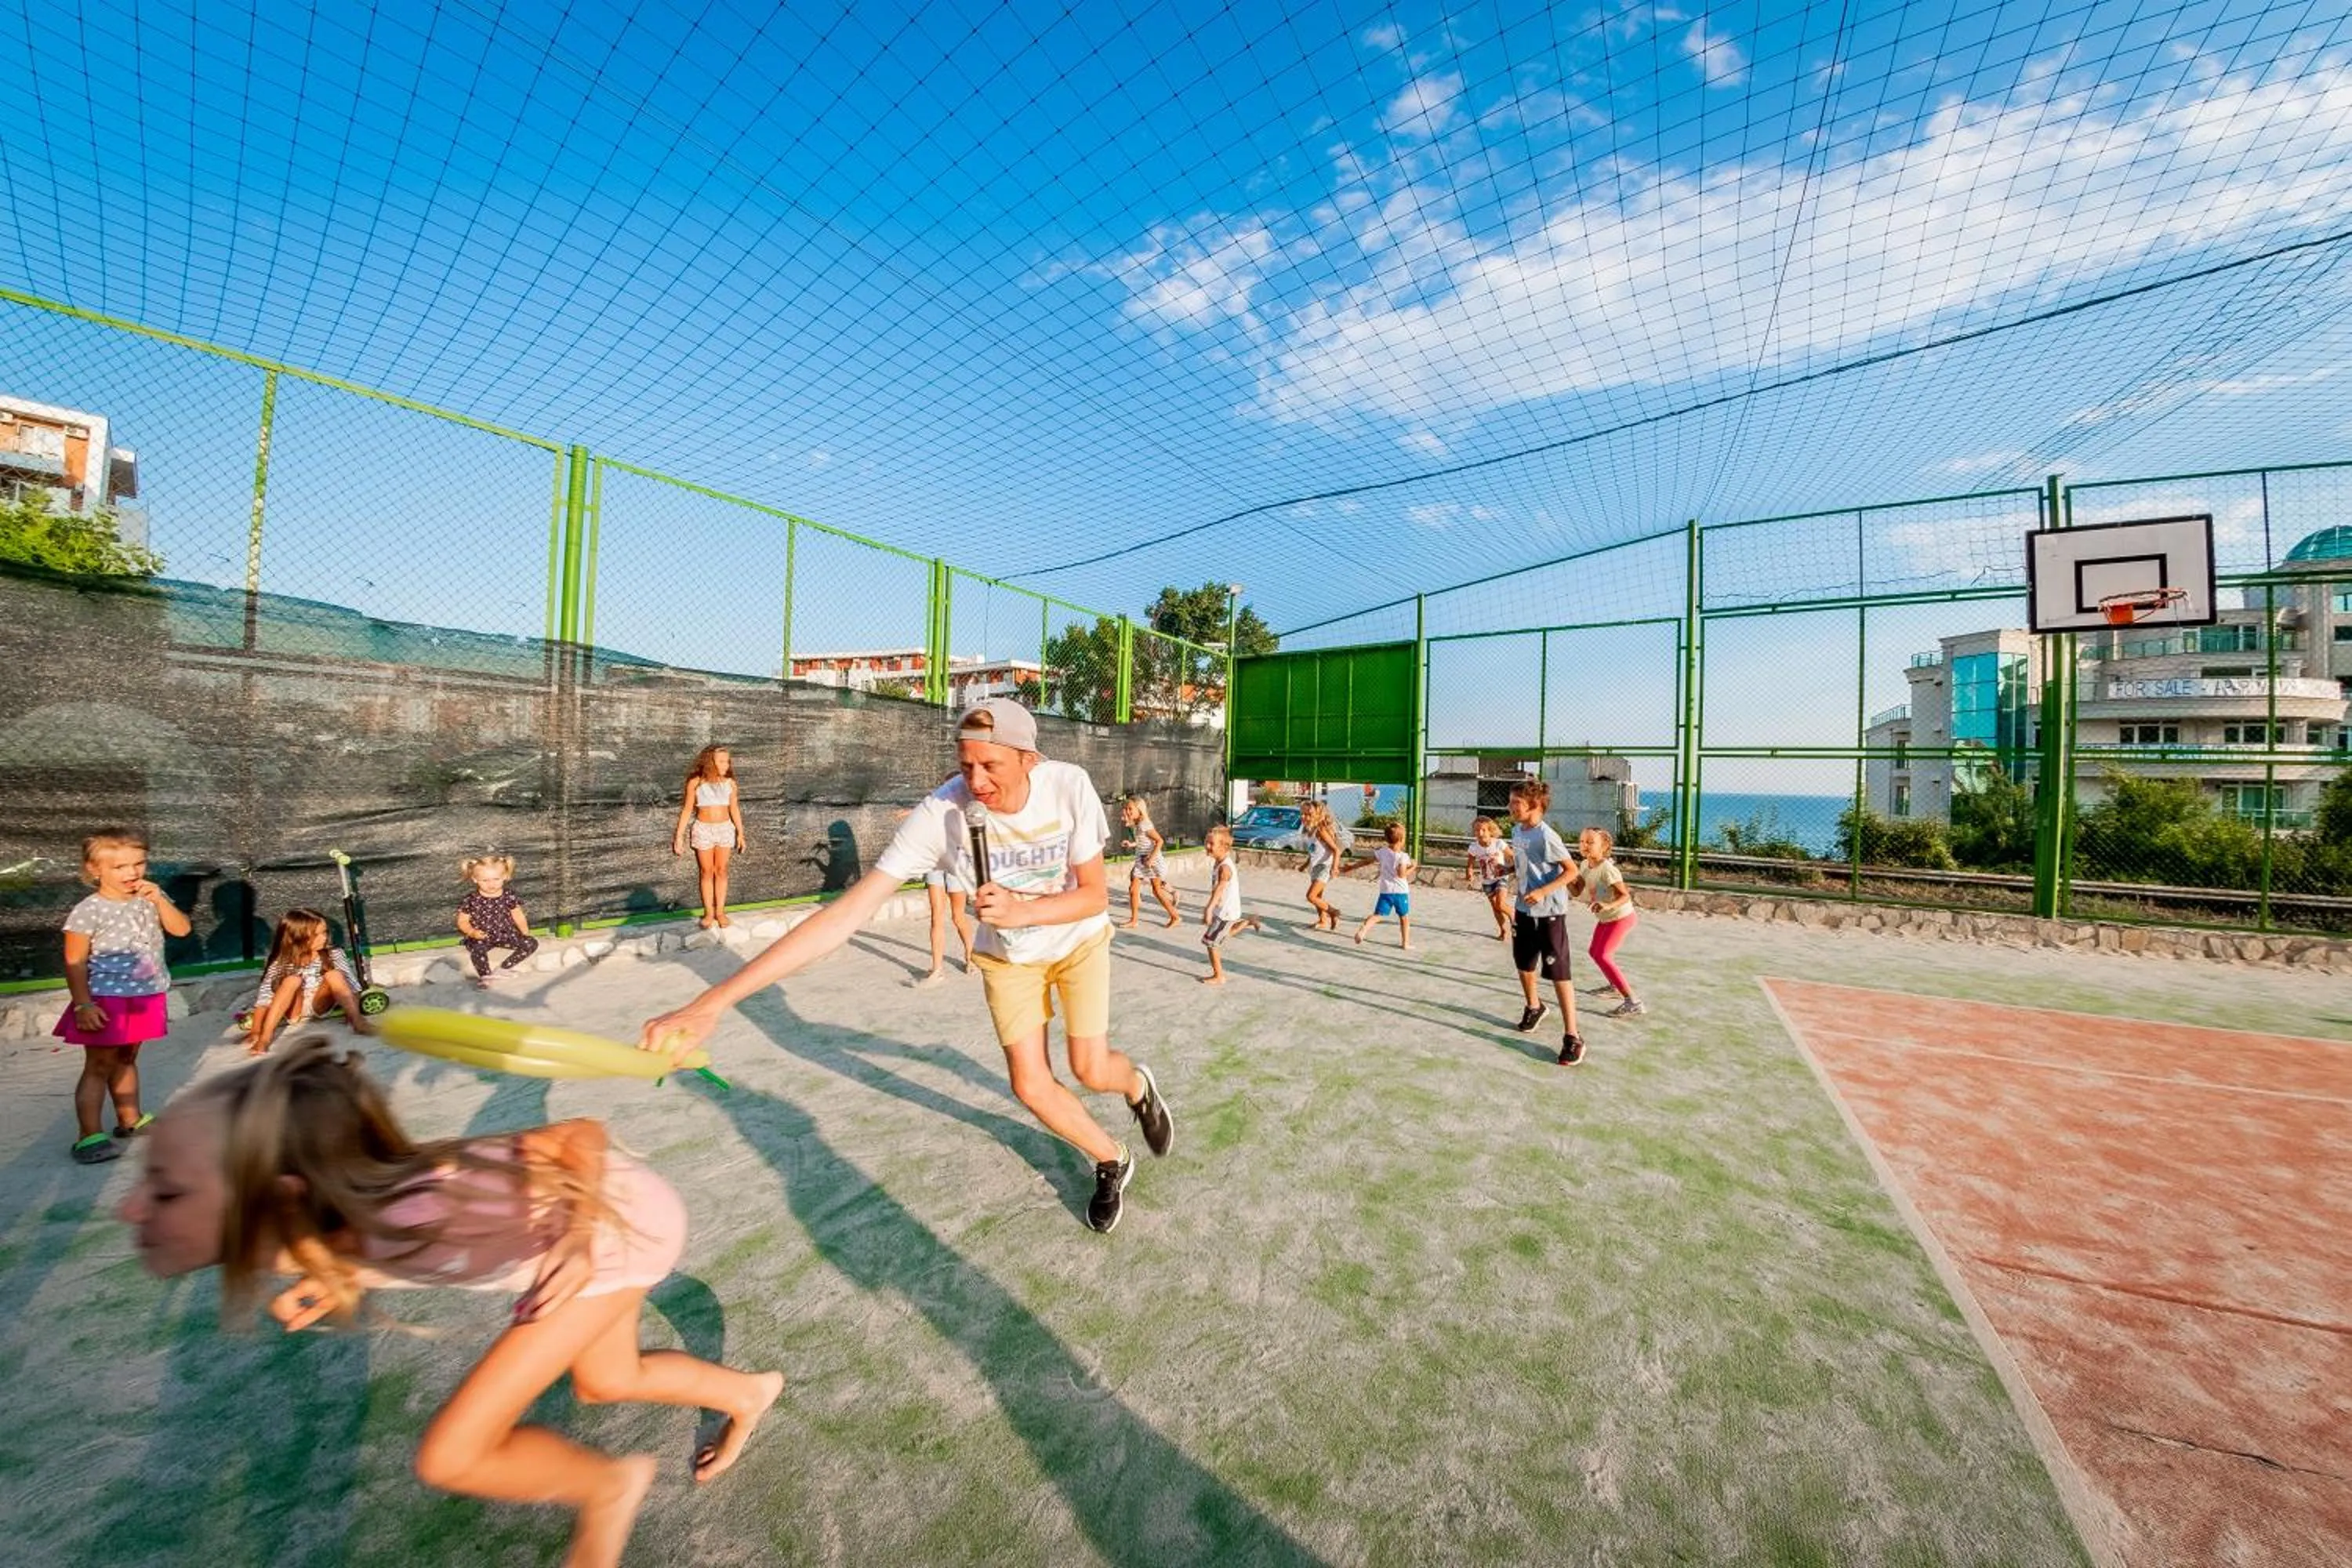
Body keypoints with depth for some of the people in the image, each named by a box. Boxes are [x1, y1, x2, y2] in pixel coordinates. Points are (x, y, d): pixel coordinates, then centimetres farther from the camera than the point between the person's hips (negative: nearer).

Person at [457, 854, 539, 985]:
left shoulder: (509, 897, -2)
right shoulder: (471, 901, -7)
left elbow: (518, 917, 6)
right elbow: (462, 921, -1)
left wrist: (525, 932, -5)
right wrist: (472, 932, -20)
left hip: (506, 934, 2)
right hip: (481, 937, -2)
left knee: (532, 943, -16)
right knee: (477, 949, -35)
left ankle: (504, 968, -6)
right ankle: (485, 976, -11)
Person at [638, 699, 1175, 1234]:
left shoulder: (1069, 786, -31)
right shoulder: (942, 812, -33)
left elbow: (1095, 895, -20)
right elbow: (848, 912, -36)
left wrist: (1021, 911, -39)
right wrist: (713, 1002, -42)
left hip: (1079, 941, -1)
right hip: (1007, 957, 1)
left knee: (1091, 1071, -3)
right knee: (1031, 1087, 0)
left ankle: (1138, 1083, 38)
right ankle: (1112, 1162, 32)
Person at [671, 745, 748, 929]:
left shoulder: (729, 783, -1)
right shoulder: (695, 783, -7)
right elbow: (687, 810, -3)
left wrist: (740, 833, 7)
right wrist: (679, 836, -4)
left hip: (725, 829, 2)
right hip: (703, 830, -2)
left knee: (721, 871, 8)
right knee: (707, 872, 6)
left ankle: (720, 911, 17)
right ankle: (708, 913, 16)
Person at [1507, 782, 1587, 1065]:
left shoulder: (1546, 836, -21)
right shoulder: (1517, 830, 3)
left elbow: (1572, 871, -18)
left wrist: (1543, 892, -27)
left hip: (1550, 913, -8)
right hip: (1525, 909, 8)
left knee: (1558, 973, -4)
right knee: (1524, 963, 21)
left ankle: (1573, 1037, 5)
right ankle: (1534, 1007, 47)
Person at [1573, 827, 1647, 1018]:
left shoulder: (1607, 869, -29)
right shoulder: (1585, 865, -3)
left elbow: (1626, 895, -30)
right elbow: (1576, 892, -3)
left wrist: (1608, 906, -48)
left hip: (1621, 917, -9)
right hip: (1605, 918, 9)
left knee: (1602, 956, -18)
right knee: (1594, 951, 21)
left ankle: (1633, 1002, -17)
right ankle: (1615, 986, 45)